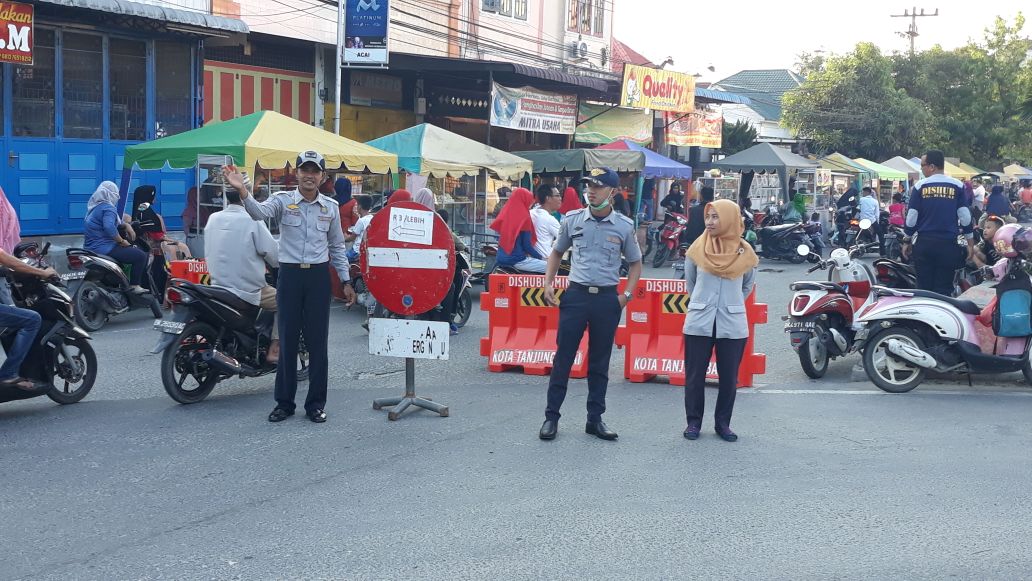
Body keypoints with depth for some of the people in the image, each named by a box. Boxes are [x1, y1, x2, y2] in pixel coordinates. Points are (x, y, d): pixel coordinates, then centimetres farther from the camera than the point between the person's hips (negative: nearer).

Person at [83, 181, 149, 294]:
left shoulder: (94, 207, 18)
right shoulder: (108, 208, -14)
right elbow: (109, 227, -32)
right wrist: (122, 241, -20)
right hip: (104, 249, -11)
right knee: (141, 256, -14)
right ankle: (134, 286, -10)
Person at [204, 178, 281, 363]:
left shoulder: (213, 219, 4)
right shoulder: (252, 221, -15)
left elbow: (208, 252, 14)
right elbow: (272, 252, -13)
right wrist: (280, 265, 8)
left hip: (218, 284, 7)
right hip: (248, 290, -7)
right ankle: (274, 349, -1)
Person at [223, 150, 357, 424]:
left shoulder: (331, 207, 6)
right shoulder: (283, 201, -2)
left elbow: (337, 247, 14)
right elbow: (259, 212, -24)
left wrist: (346, 281, 10)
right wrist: (242, 191, -43)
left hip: (319, 276, 2)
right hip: (289, 275, -1)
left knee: (317, 341, 3)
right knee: (287, 340, 4)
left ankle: (315, 403, 13)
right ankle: (284, 402, 15)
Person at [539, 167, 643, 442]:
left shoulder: (624, 226, -1)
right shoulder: (572, 220, 1)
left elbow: (635, 263, 12)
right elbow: (556, 253, 16)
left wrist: (626, 294, 0)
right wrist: (548, 283, 4)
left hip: (607, 298, 0)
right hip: (576, 295, 0)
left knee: (600, 362, 9)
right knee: (563, 358, 1)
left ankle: (595, 419, 19)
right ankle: (551, 417, 9)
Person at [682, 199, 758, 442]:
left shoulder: (744, 253, 0)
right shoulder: (697, 249, 0)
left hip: (732, 324, 0)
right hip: (699, 322, 0)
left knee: (729, 377, 4)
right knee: (695, 375, 2)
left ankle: (723, 423, 16)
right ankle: (693, 422, 13)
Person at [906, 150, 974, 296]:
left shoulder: (920, 186, -1)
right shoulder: (957, 186, 1)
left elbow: (911, 217, -1)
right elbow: (965, 217, -1)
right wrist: (970, 244, 8)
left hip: (924, 242, 0)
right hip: (948, 243, 0)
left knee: (924, 287, 6)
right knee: (943, 289, 2)